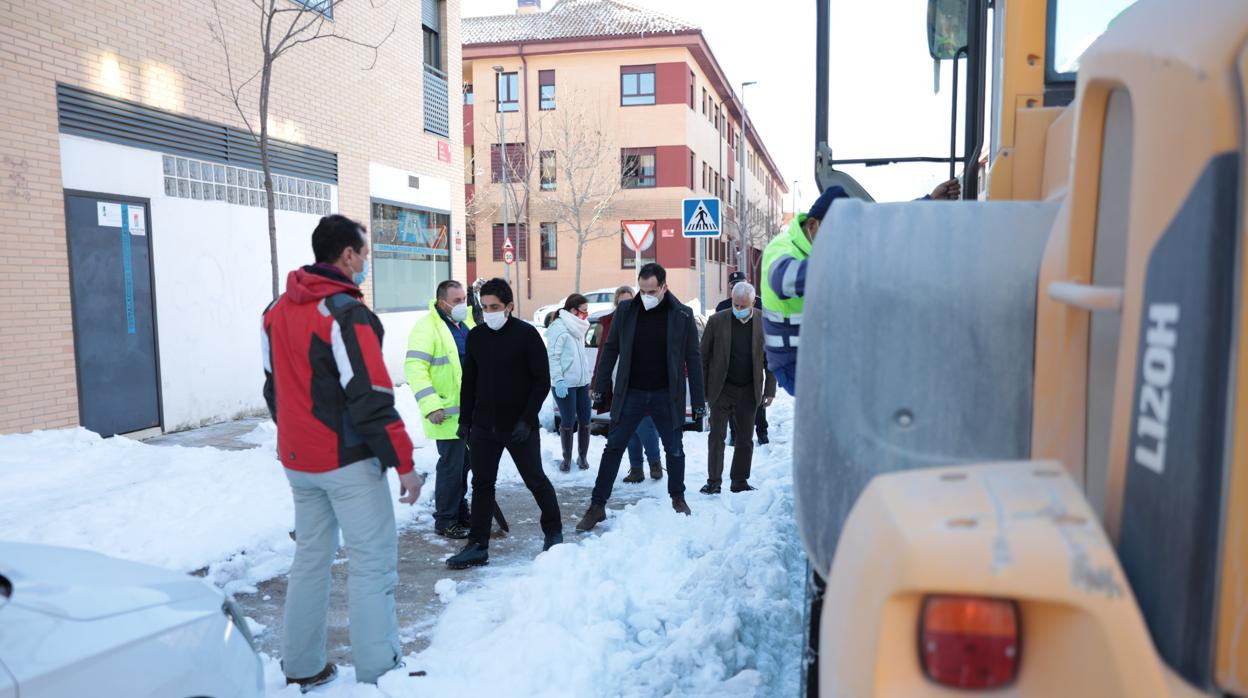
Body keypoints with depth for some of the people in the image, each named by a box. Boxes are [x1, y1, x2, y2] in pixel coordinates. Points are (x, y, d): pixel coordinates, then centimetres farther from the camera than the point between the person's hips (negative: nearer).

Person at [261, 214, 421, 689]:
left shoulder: (277, 311, 9)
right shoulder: (345, 312, -17)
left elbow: (274, 387, 16)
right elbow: (371, 398, -21)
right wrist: (404, 462, -15)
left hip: (298, 461, 8)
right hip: (348, 461, -8)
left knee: (310, 557, 17)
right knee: (373, 563, -1)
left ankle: (301, 669, 25)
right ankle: (378, 675, 4)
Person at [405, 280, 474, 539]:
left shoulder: (467, 323, 12)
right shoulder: (427, 326, -14)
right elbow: (414, 367, -21)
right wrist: (431, 406, -27)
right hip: (447, 412, -8)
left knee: (464, 462, 16)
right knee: (451, 464, -4)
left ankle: (460, 512, 31)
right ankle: (445, 521, 10)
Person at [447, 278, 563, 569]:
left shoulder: (526, 334, -9)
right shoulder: (476, 336, 5)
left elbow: (542, 381, -9)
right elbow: (468, 381, 12)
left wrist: (527, 420, -15)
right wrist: (465, 420, 9)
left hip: (520, 427, -4)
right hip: (483, 426, 4)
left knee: (536, 480, 7)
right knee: (482, 484, 7)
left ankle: (553, 531, 28)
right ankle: (478, 546, 14)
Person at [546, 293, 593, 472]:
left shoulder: (578, 327, 13)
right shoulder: (559, 328, -13)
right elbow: (553, 357, -16)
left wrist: (588, 376, 16)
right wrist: (558, 380, -22)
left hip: (582, 382, 8)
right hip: (565, 384, -7)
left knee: (584, 420, 8)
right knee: (568, 422, 0)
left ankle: (582, 456, 22)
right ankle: (567, 458, 16)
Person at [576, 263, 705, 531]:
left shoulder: (682, 315, -6)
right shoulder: (626, 310, -2)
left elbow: (693, 359, -3)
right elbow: (610, 349, 5)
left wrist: (698, 401, -4)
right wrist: (600, 386, 2)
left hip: (666, 395, -1)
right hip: (631, 393, 1)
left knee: (674, 449, 11)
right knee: (613, 447, 2)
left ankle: (678, 498, 34)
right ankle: (597, 506, 10)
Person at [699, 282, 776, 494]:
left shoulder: (763, 323, -2)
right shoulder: (717, 321, -4)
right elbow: (704, 356, -1)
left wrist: (770, 389, -1)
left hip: (749, 391, 1)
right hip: (721, 389, -1)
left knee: (745, 439, 9)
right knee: (716, 436, 0)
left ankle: (740, 481, 20)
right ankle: (713, 481, 9)